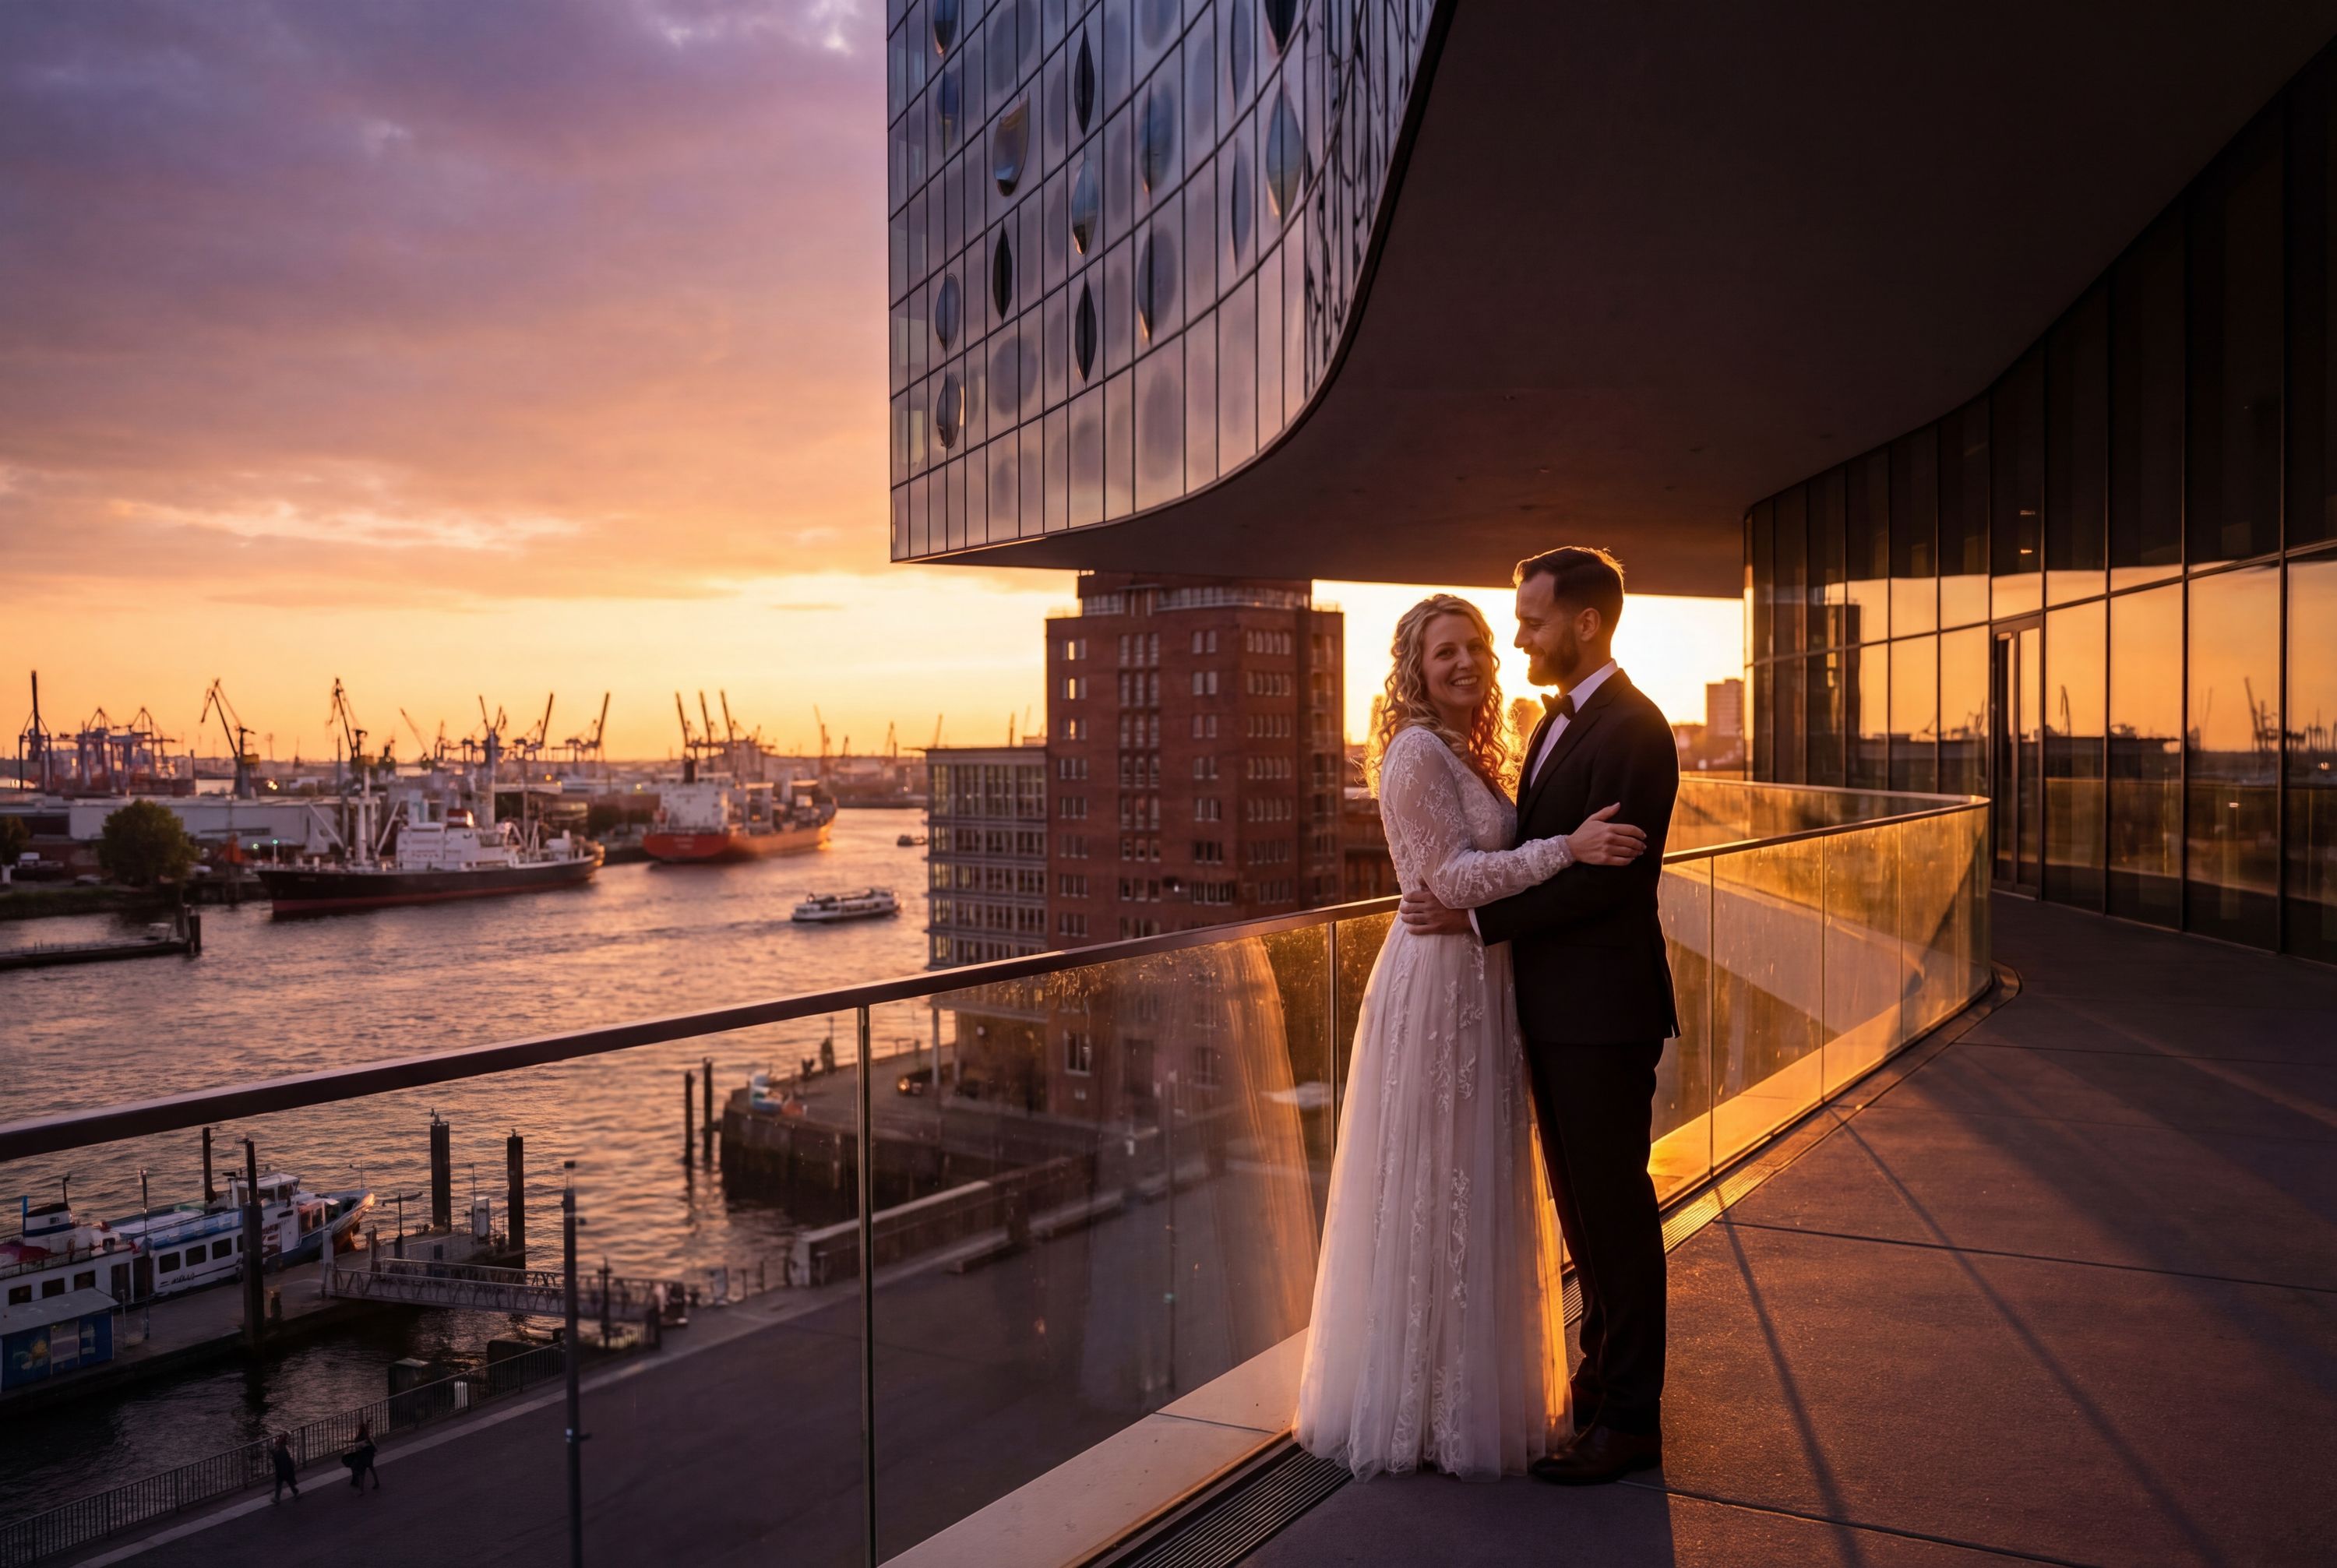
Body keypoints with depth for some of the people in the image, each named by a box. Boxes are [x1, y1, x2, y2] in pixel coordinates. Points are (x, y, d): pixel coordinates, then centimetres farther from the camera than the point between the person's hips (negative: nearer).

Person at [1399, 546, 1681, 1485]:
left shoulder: (1633, 730, -16)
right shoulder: (1559, 720, 14)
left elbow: (1607, 878, -21)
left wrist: (1479, 918, -19)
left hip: (1603, 1008, -9)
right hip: (1554, 1004, 9)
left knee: (1613, 1202, 1)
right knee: (1577, 1196, 17)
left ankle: (1629, 1418, 14)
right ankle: (1602, 1368, 32)